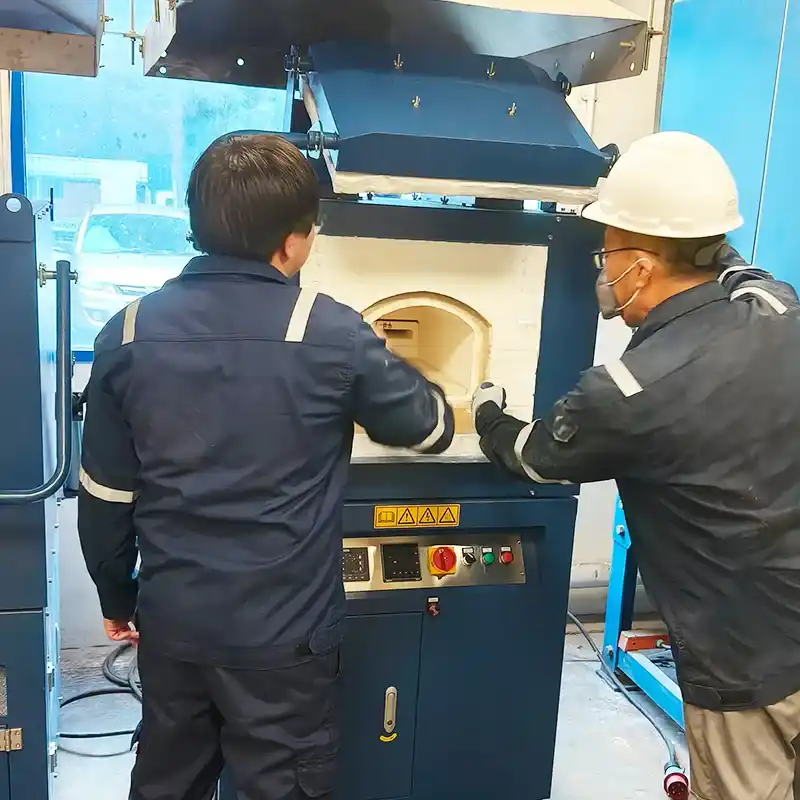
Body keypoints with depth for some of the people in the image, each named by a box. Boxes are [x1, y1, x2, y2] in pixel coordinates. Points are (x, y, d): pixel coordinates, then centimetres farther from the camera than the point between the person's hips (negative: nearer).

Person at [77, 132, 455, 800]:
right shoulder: (330, 334, -16)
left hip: (171, 621, 4)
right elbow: (430, 428, -1)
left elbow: (104, 495, 1)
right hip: (283, 631, -3)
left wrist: (116, 597, 16)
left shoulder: (128, 334, -5)